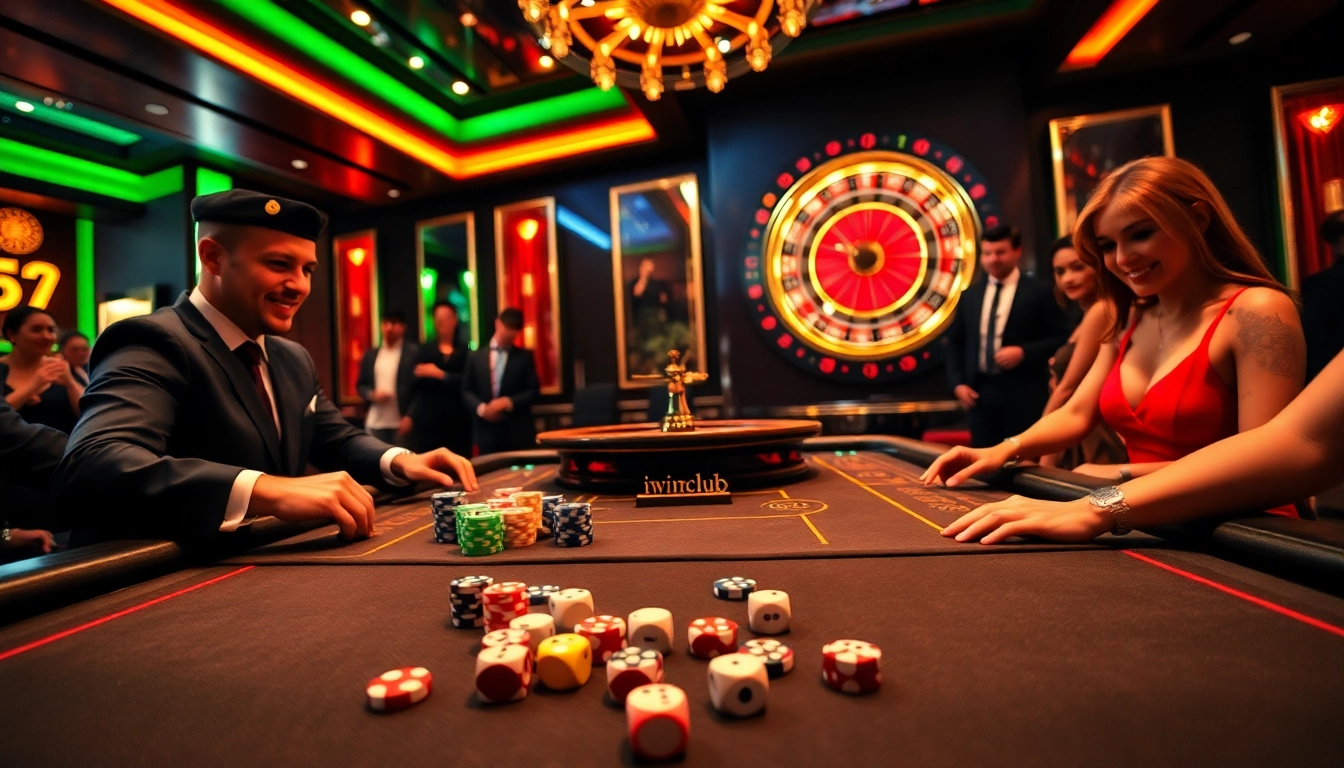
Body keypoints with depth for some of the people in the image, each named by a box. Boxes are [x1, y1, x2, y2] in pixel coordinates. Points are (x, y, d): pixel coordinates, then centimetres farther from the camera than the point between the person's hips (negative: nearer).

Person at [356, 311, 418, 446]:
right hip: (374, 424, 5)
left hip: (401, 423, -4)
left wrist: (409, 416, -14)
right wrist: (372, 395, -5)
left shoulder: (414, 352, -4)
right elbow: (360, 385, 17)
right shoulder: (370, 355, 12)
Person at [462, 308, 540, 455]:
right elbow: (466, 390, 10)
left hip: (518, 431, -1)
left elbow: (534, 390, 2)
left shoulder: (525, 356, 8)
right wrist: (481, 408, -9)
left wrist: (508, 402, -12)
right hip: (487, 431, 1)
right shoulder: (477, 356, 11)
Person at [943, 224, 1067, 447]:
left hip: (1023, 395, -3)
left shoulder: (1039, 292, 1)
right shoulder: (970, 295, 12)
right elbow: (955, 342, 14)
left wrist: (1023, 352, -17)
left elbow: (1059, 339, -1)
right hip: (980, 392, 3)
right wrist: (957, 383, 3)